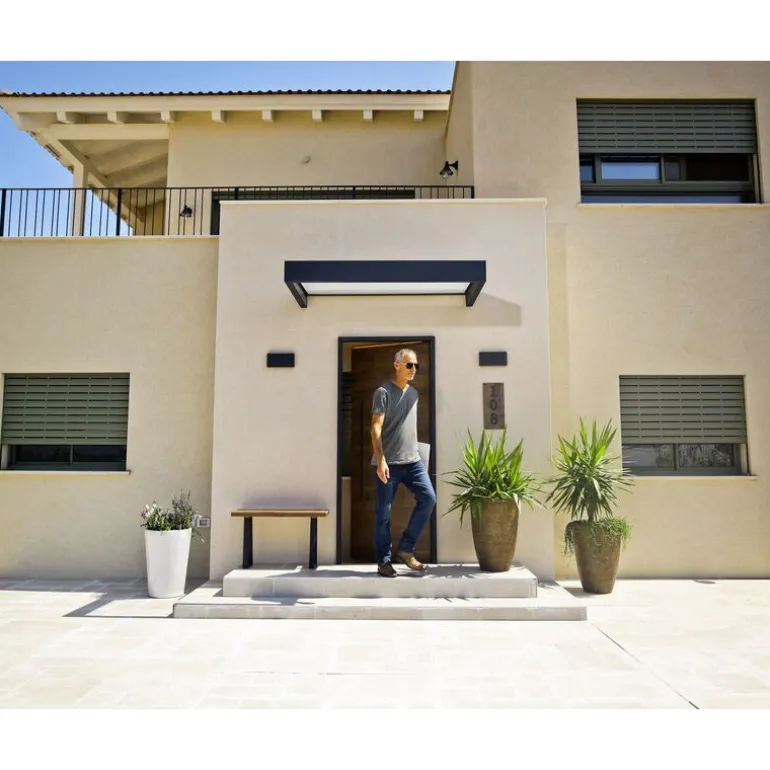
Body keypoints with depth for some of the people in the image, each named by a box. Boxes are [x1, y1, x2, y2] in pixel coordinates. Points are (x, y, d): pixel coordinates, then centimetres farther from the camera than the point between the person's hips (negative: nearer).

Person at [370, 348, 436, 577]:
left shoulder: (414, 393, 15)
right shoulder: (383, 392, -7)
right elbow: (376, 428, -13)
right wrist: (380, 460, -21)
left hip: (413, 460, 6)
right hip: (389, 463, -6)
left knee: (428, 498, -9)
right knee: (384, 512, 0)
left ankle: (405, 549, 4)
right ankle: (384, 561, 14)